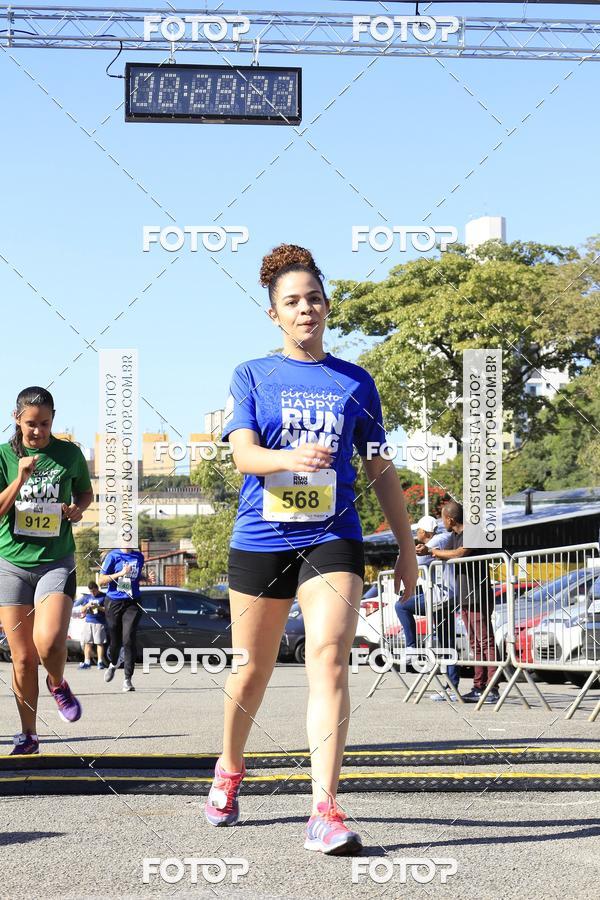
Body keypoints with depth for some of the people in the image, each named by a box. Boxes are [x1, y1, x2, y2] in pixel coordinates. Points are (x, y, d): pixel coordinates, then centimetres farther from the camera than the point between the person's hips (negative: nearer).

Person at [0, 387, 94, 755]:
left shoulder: (69, 453, 1)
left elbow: (86, 491, 19)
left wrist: (78, 509, -3)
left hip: (56, 562, -1)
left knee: (49, 642, -23)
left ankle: (58, 684, 11)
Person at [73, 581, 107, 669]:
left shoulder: (104, 597, 1)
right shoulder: (87, 597, 16)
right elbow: (82, 610, 18)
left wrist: (98, 607, -15)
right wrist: (87, 606, -3)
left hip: (99, 623, -5)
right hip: (88, 622, 5)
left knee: (99, 643, -5)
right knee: (87, 643, 2)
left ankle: (100, 662, -2)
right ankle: (87, 662, 4)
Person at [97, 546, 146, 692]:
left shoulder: (139, 557, 8)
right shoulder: (113, 556, -5)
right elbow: (101, 580, -7)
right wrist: (120, 573, -17)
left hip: (132, 603, 1)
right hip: (114, 602, -1)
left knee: (129, 640, -14)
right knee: (115, 640, 10)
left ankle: (127, 679, -10)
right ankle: (113, 664, 44)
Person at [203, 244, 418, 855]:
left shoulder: (355, 382, 9)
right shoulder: (252, 376, 5)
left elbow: (380, 471, 14)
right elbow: (243, 454, -10)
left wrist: (406, 547, 13)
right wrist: (293, 457, -31)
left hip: (332, 539, 0)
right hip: (260, 541, 0)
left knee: (329, 658, -18)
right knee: (254, 669, 10)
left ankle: (324, 813, -22)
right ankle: (228, 772, 37)